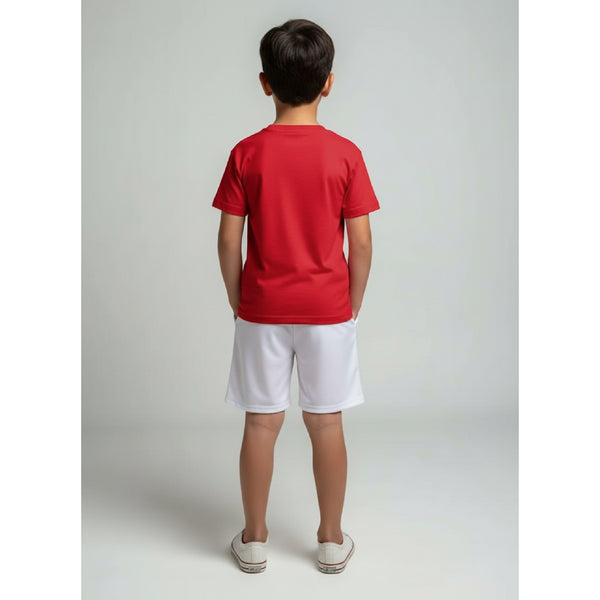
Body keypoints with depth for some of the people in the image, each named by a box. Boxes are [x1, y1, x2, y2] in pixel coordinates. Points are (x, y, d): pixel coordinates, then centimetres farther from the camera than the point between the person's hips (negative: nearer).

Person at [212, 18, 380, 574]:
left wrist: (238, 302, 8)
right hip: (327, 310, 0)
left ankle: (254, 540, 25)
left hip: (262, 311, 0)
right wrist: (353, 306, 7)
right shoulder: (345, 153, -7)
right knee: (326, 424, 11)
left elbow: (229, 241, -5)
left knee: (261, 424, 11)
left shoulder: (247, 153, -5)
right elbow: (361, 243, -6)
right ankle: (331, 541, 25)